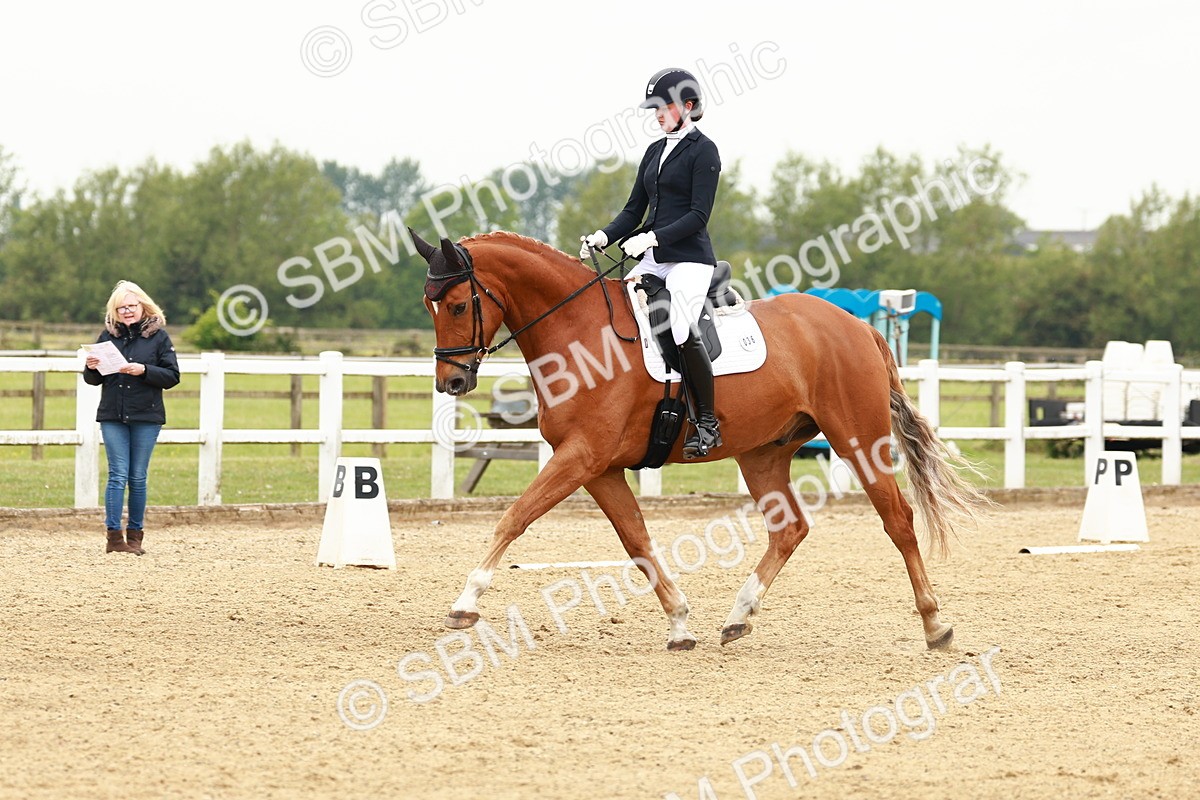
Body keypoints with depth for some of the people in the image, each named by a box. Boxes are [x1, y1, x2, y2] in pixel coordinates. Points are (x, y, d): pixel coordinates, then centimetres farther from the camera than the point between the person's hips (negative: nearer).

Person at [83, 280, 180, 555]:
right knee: (117, 475, -3)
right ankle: (114, 536, -4)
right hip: (112, 416, 1)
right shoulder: (108, 335, 6)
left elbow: (172, 376, -4)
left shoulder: (158, 336, 0)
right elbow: (95, 380, 13)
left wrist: (144, 370, -18)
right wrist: (91, 369, -10)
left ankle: (135, 535, 13)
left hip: (146, 418, -1)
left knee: (138, 478, 4)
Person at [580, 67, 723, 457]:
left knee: (680, 329, -28)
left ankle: (708, 422, -19)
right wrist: (604, 237, 0)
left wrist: (651, 237, -21)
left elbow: (698, 215, -13)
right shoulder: (654, 151, 18)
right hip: (653, 261, 9)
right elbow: (635, 210, 17)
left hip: (690, 258, -8)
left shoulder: (703, 151, -5)